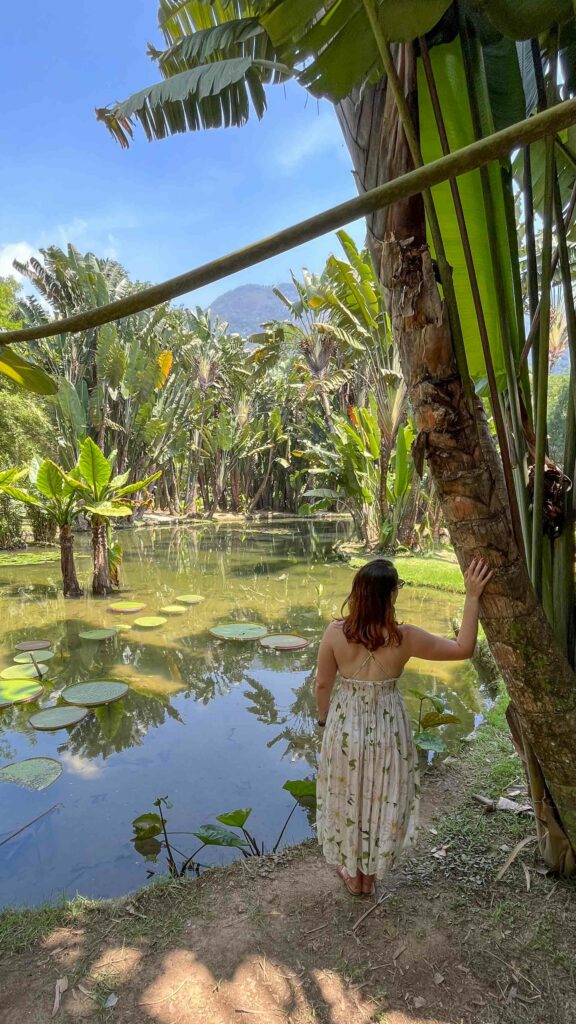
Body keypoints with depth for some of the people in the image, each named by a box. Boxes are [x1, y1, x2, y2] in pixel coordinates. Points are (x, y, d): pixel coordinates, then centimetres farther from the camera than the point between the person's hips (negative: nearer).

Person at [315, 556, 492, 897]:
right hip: (387, 728, 0)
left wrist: (324, 718, 12)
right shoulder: (405, 638, -22)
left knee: (347, 799, 22)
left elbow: (323, 684, -7)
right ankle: (370, 874, 43)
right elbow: (464, 649, -13)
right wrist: (473, 597, -15)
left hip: (346, 726, 1)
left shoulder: (335, 633, -19)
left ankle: (352, 873, 43)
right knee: (383, 800, 22)